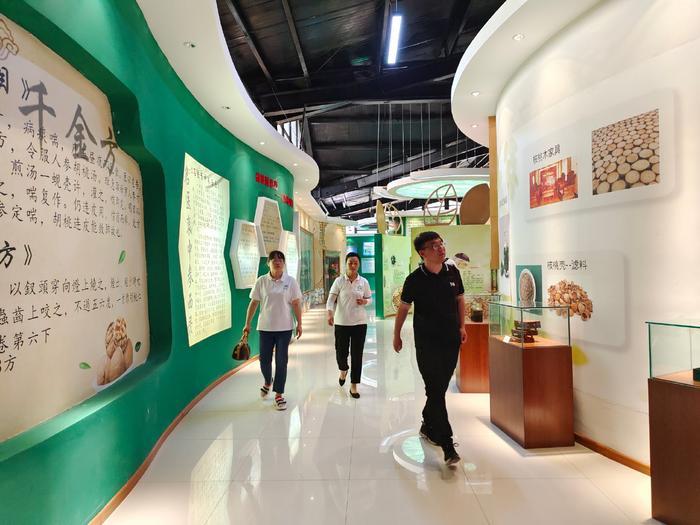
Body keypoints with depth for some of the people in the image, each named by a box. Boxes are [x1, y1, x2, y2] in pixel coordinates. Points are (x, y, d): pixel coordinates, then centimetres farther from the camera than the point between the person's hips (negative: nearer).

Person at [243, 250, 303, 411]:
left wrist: (299, 324, -2)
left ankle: (279, 394, 16)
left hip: (284, 328, -1)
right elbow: (253, 303, 2)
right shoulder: (261, 281, -2)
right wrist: (247, 324, 2)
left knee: (281, 361, 2)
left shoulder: (290, 281, -4)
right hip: (265, 327, 1)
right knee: (264, 360, 10)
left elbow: (296, 304, -1)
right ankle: (268, 382, 42)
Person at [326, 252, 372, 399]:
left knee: (357, 354, 3)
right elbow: (331, 299, -10)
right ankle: (343, 370, 44)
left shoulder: (364, 282, 0)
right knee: (341, 352, 8)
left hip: (359, 323, 1)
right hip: (341, 322, -1)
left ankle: (354, 386, 16)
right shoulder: (339, 281, -5)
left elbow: (369, 298, 12)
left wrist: (364, 301, -11)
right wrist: (330, 314, -26)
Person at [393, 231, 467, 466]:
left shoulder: (452, 272, 1)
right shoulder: (415, 279, -9)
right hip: (426, 341, -4)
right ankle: (447, 445, 1)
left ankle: (428, 426, 36)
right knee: (435, 390, -5)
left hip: (451, 340, 4)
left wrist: (462, 326, 8)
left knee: (440, 388, 14)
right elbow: (403, 308, 2)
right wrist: (396, 335, 8)